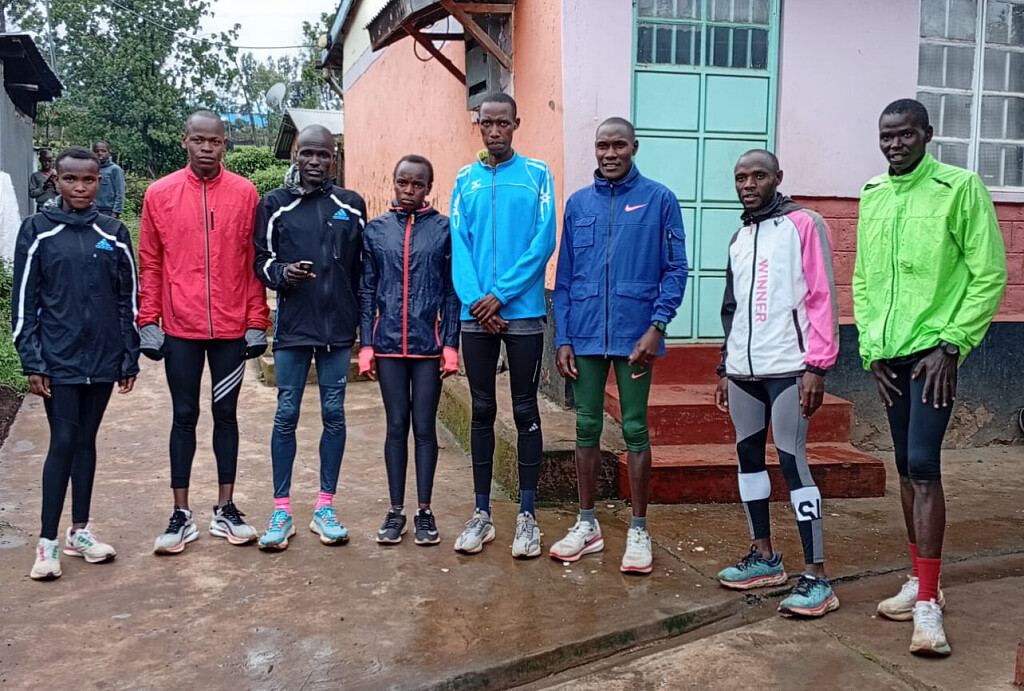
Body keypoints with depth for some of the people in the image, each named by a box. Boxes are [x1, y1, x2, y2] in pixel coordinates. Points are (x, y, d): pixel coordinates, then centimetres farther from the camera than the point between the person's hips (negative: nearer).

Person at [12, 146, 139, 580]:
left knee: (86, 441, 11)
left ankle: (79, 531, 22)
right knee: (63, 442, -3)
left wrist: (129, 358, 5)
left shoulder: (113, 234, 5)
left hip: (102, 358, 2)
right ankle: (47, 541, 7)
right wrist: (31, 361, -6)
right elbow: (24, 301, -1)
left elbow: (128, 300, 7)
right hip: (58, 360, -2)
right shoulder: (37, 231, 0)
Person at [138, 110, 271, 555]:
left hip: (232, 328, 0)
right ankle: (181, 515, 17)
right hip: (180, 328, 0)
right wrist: (148, 322, -2)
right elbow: (149, 264, 3)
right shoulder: (159, 194, 2)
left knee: (225, 413, 10)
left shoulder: (244, 193, 1)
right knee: (184, 416, 7)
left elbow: (254, 262, 2)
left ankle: (225, 509, 21)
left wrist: (257, 322, -2)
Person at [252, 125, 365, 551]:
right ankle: (281, 511, 12)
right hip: (291, 326, -1)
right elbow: (260, 261, 6)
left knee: (334, 414, 5)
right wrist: (282, 273, -16)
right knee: (286, 415, 2)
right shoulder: (274, 204, 5)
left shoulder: (351, 205, 7)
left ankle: (325, 508, 16)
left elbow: (362, 268, 9)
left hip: (338, 327, 1)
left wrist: (362, 322, 7)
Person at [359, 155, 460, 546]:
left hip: (428, 343, -1)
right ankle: (396, 511, 17)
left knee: (425, 427, 5)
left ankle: (424, 511, 15)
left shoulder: (444, 229, 1)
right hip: (389, 343, 2)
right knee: (396, 426, 8)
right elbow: (367, 291, 7)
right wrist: (366, 344, 1)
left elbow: (452, 290, 0)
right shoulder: (375, 230, 6)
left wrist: (450, 344, -5)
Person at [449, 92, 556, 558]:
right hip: (476, 313, 2)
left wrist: (501, 294, -14)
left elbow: (544, 241, -7)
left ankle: (527, 515, 14)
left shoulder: (536, 174, 2)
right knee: (482, 411, 8)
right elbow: (458, 245, 1)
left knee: (525, 412, 5)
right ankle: (482, 514, 18)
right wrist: (474, 300, -13)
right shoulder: (465, 179, 9)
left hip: (523, 312, -2)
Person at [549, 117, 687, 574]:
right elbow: (564, 277, 10)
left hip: (635, 334, -3)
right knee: (587, 427, 9)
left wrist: (656, 326, -13)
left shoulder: (658, 199, 0)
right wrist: (562, 338, 3)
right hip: (585, 335, 3)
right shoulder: (578, 204, 10)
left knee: (635, 430, 3)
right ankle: (587, 525, 21)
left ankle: (638, 530, 15)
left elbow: (676, 268, -2)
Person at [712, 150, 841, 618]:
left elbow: (822, 298, -9)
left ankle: (816, 578, -3)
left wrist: (816, 367, -15)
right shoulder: (739, 239, 18)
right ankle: (764, 557, 24)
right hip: (743, 369, 7)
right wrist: (725, 369, 18)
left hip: (788, 368, -7)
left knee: (792, 462, -9)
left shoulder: (803, 225, -3)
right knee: (748, 455, 10)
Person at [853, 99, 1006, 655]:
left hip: (933, 348, -6)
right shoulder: (872, 196, 10)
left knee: (923, 464, -12)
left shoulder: (961, 187, -6)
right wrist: (870, 349, 5)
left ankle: (928, 603, -7)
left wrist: (952, 344, -13)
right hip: (889, 353, 6)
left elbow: (989, 274, -8)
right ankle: (920, 580, 24)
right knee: (906, 467, 12)